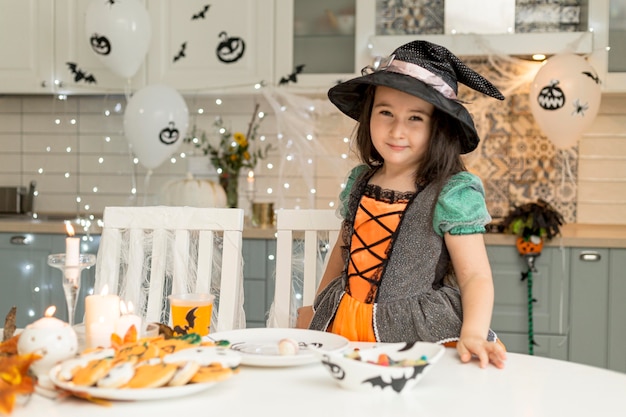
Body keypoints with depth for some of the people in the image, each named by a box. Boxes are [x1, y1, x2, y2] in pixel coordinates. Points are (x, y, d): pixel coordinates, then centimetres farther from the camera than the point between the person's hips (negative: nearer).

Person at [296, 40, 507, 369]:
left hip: (413, 331, -5)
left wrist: (472, 334, -30)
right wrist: (317, 308, 30)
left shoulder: (453, 194, -11)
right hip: (342, 324, 5)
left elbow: (476, 276, -13)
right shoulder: (359, 181, 6)